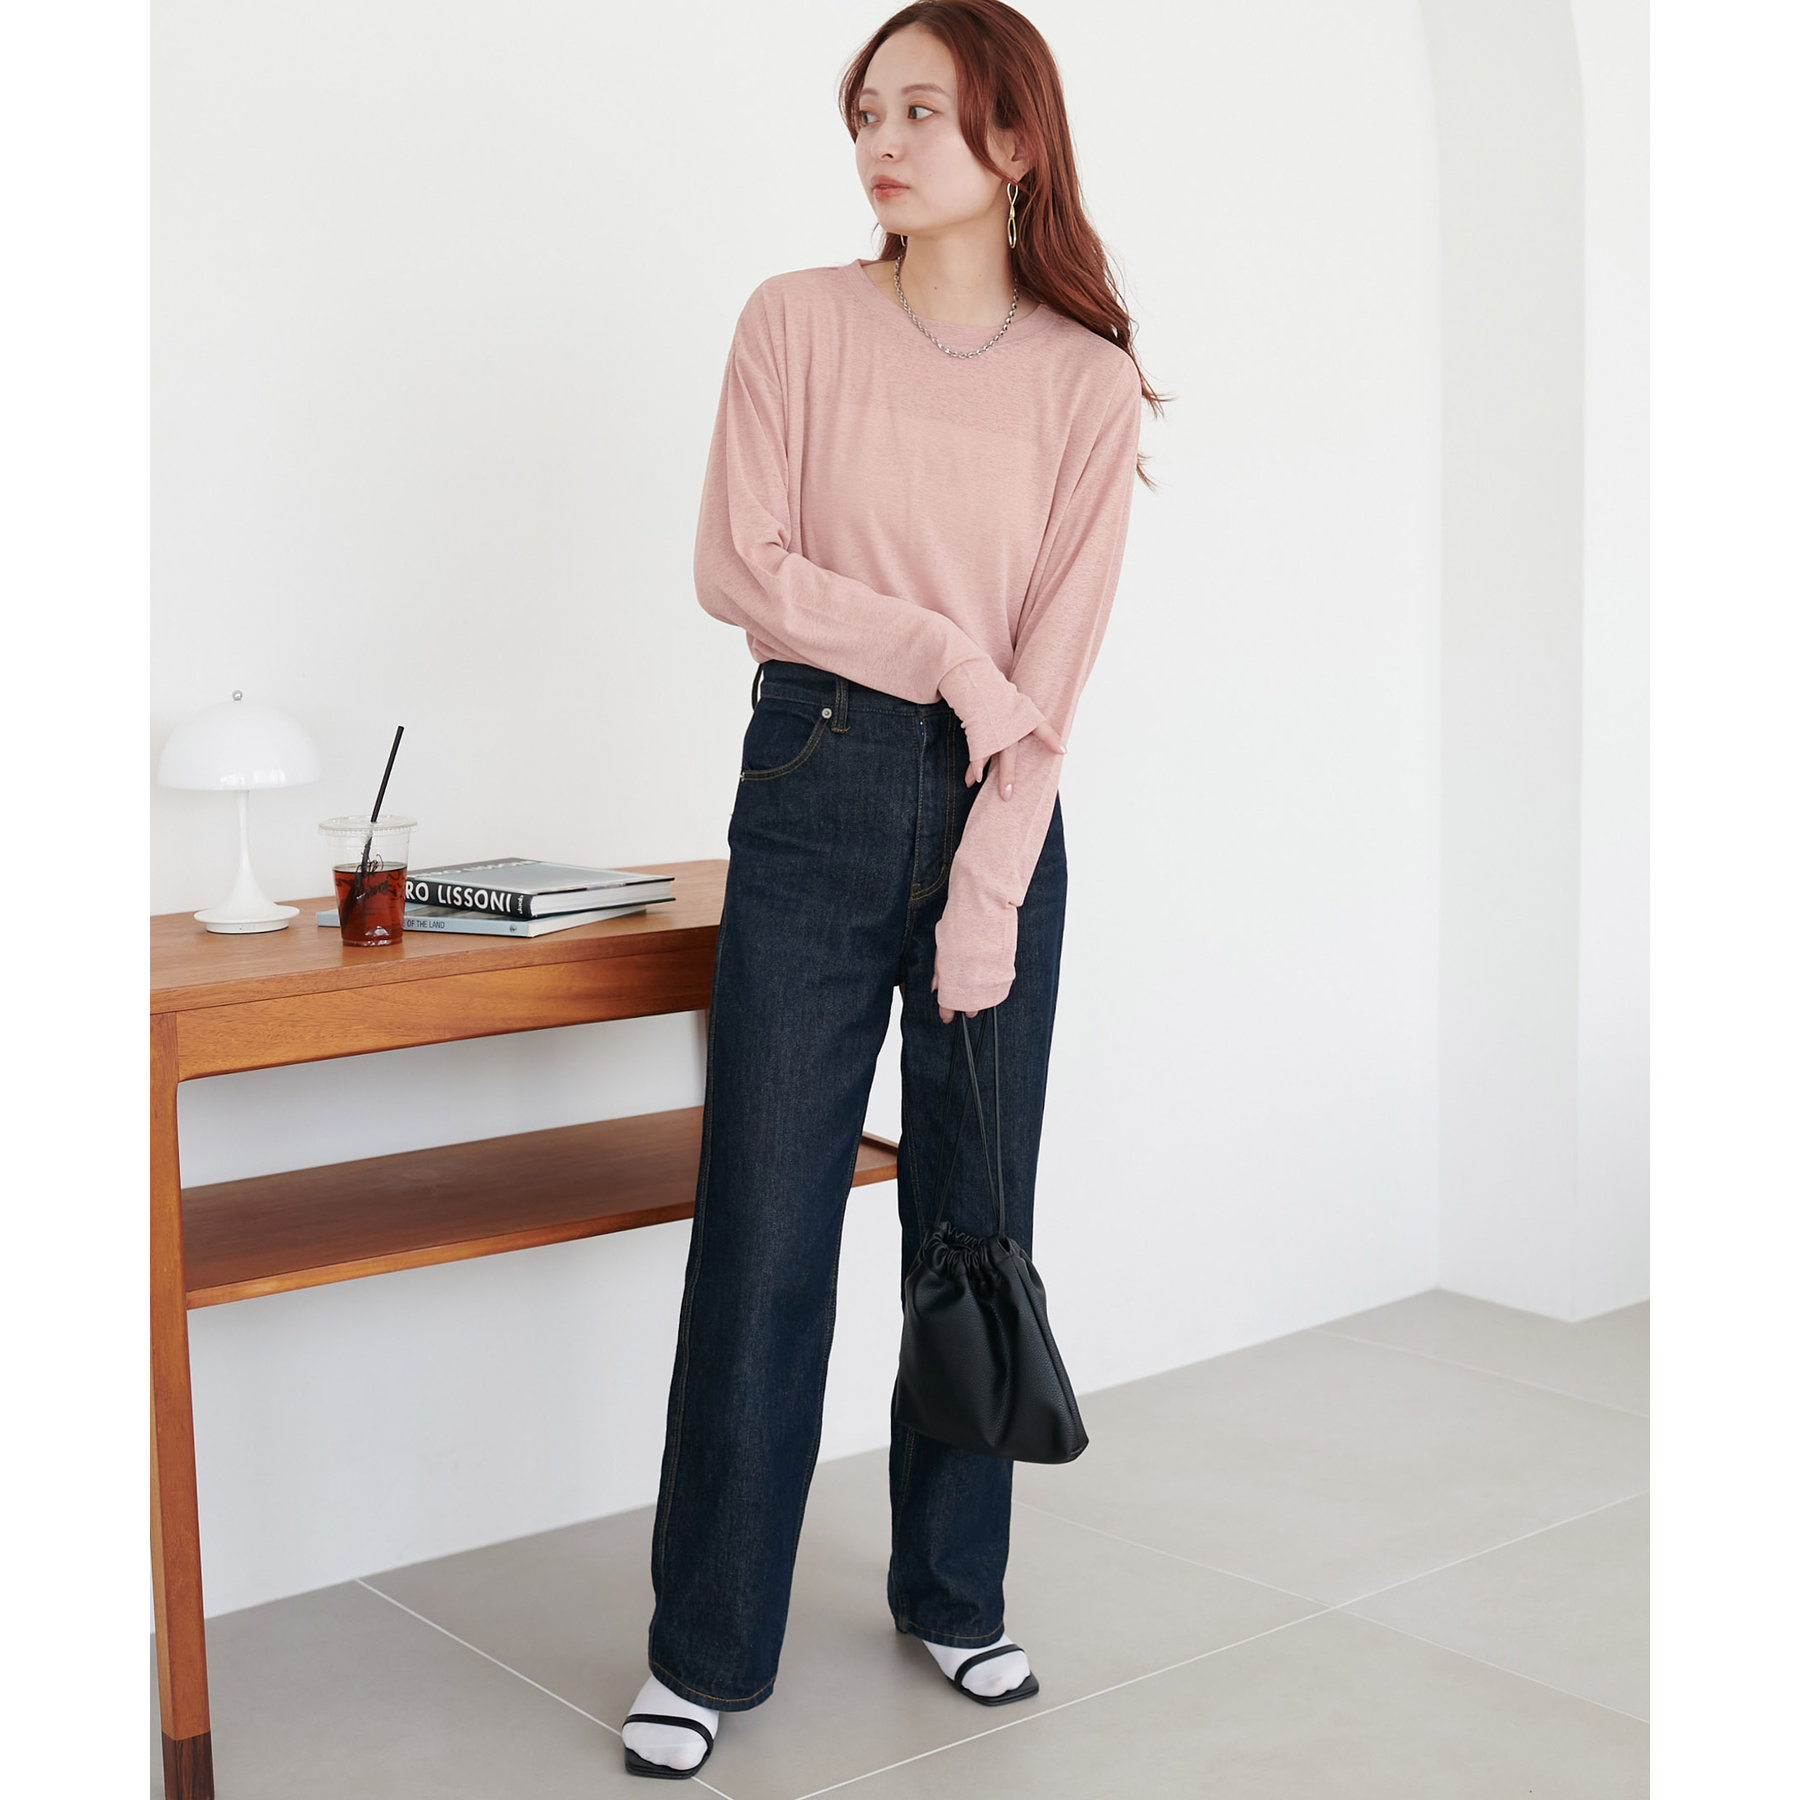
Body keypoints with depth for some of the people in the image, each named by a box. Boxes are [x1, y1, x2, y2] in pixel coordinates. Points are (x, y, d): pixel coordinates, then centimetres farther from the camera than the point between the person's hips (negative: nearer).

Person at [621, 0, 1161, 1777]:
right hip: (817, 786, -1)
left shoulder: (1086, 377, 2)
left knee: (974, 1218, 9)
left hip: (997, 807, 1)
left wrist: (988, 890, -9)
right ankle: (707, 1651, 12)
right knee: (763, 1228, -1)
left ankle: (954, 1596, 27)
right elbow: (737, 566, -5)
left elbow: (1055, 657, -3)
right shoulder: (799, 319, 2)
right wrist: (944, 655, -9)